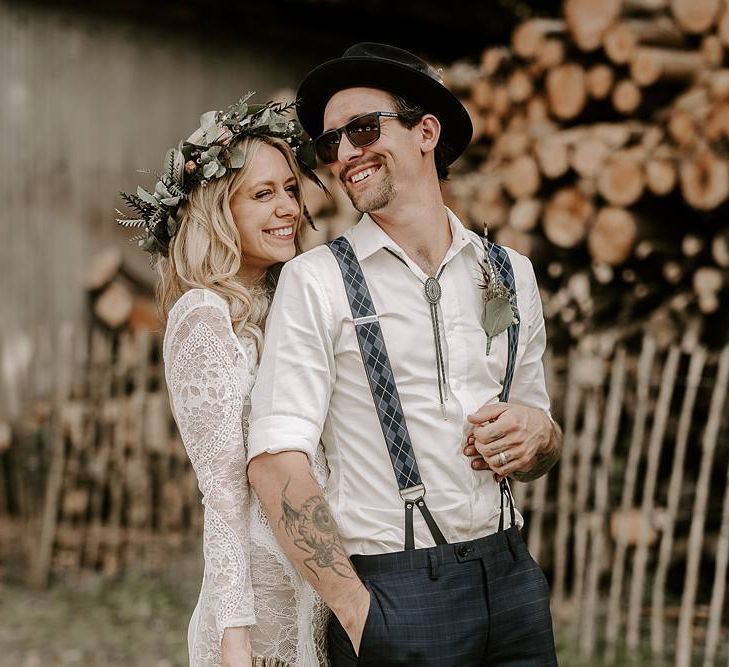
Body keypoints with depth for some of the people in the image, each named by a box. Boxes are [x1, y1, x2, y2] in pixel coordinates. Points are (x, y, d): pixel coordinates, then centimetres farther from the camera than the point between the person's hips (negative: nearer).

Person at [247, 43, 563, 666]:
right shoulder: (317, 280, -5)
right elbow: (276, 461, -12)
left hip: (512, 579, 4)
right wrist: (358, 613, -15)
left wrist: (539, 435, -4)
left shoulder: (510, 273, 9)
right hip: (394, 593, -4)